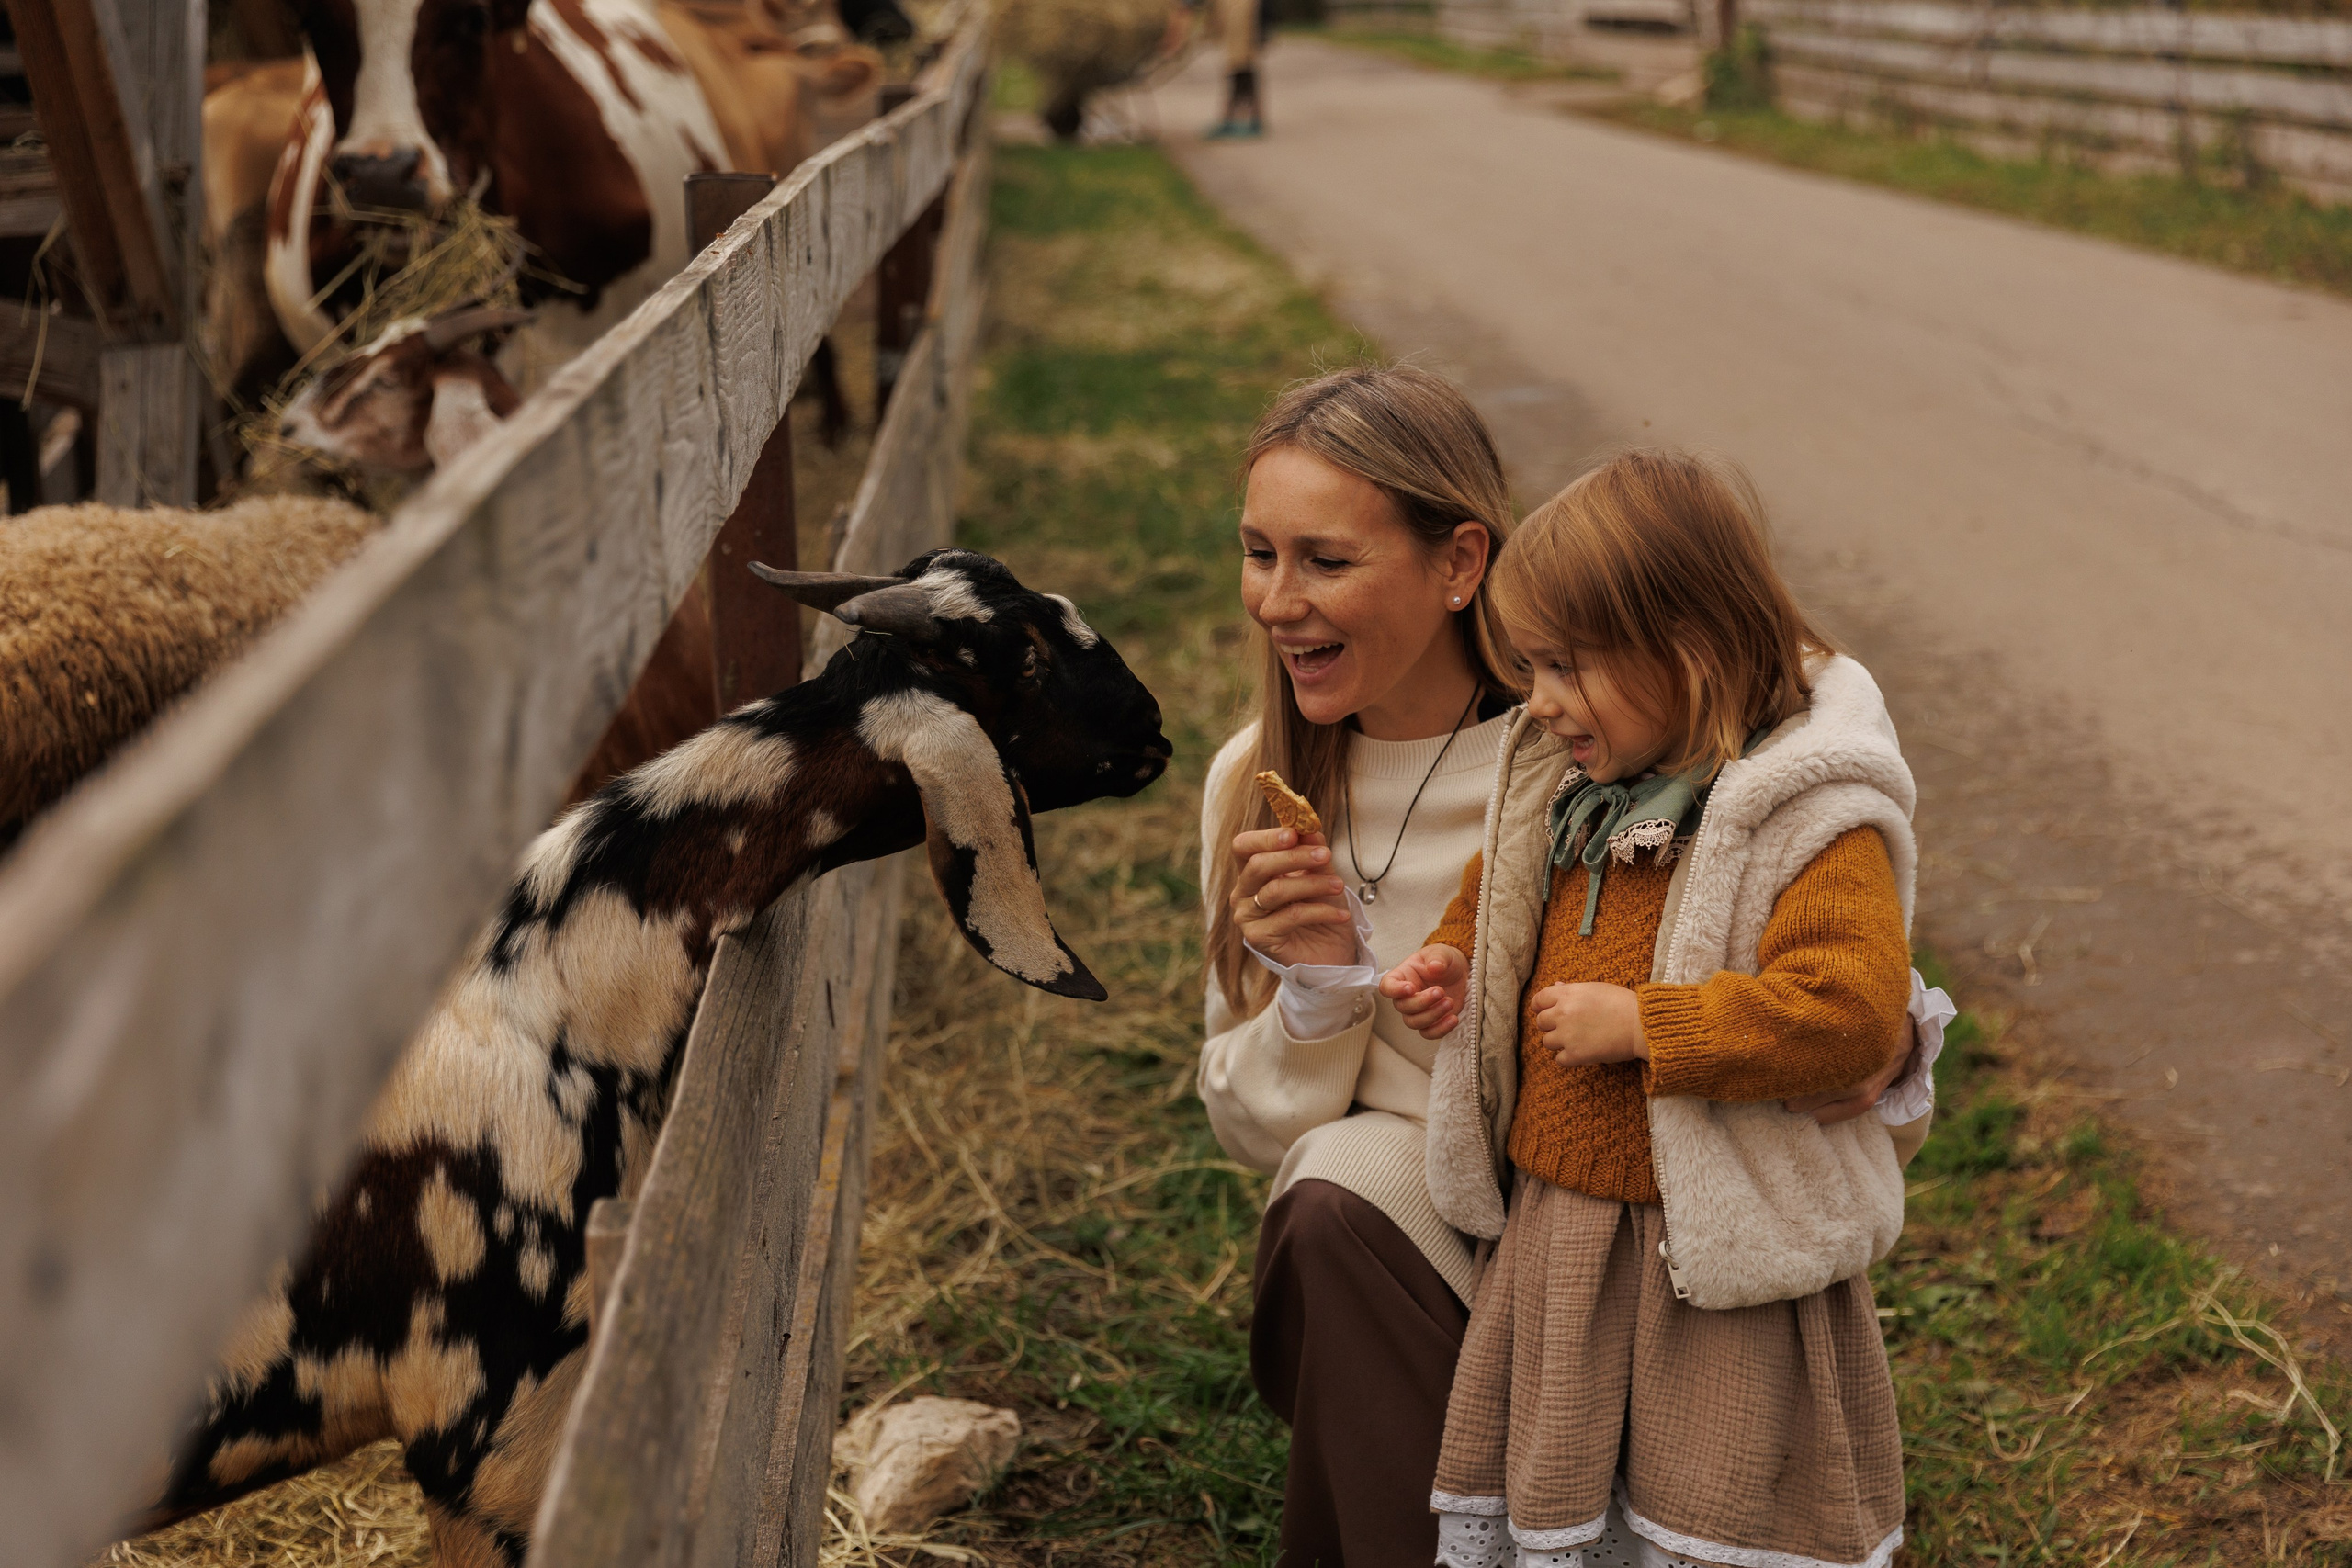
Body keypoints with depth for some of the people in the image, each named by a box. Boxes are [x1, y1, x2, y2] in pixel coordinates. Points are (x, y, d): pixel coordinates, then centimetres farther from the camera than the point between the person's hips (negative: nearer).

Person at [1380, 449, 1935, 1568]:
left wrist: (1639, 1025, -27)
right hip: (1560, 1234, 7)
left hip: (1722, 1258, -7)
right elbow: (1501, 890, 27)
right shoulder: (1568, 787, 5)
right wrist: (1456, 968, 7)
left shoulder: (1816, 820, -20)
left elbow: (1851, 1010, -31)